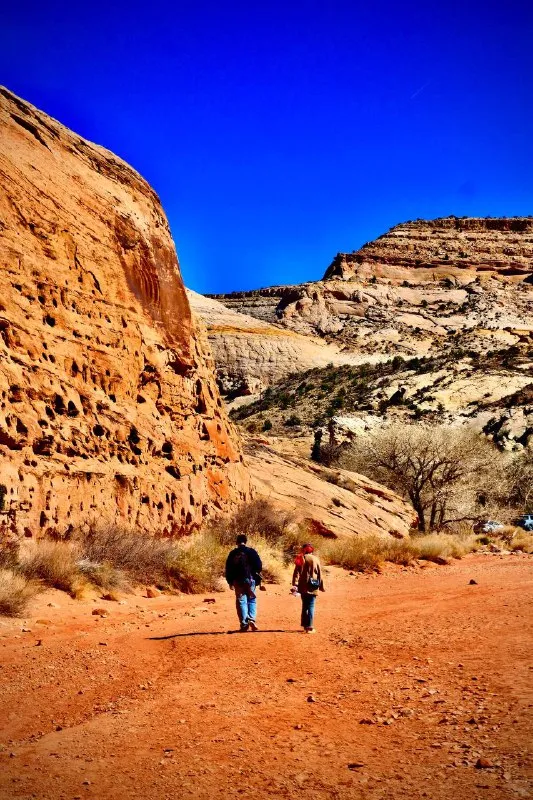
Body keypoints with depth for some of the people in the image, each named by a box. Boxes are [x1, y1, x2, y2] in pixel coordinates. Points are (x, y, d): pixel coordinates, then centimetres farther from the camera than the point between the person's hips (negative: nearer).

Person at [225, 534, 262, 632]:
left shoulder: (233, 554, 5)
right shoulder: (251, 552, 1)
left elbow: (228, 569, 6)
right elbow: (259, 566, 0)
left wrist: (230, 582, 13)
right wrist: (258, 579, 10)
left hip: (238, 581, 1)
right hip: (250, 579, -1)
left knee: (241, 601, 4)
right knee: (252, 600, 11)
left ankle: (244, 624, 0)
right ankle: (252, 619, -6)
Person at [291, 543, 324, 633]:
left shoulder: (301, 559, 2)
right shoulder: (316, 559, -1)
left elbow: (296, 572, -5)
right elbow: (319, 574, 1)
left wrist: (295, 584, -8)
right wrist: (321, 586, 9)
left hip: (303, 587, 2)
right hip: (313, 587, -2)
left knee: (304, 606, 16)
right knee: (311, 606, 0)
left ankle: (305, 625, 22)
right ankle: (310, 627, -6)